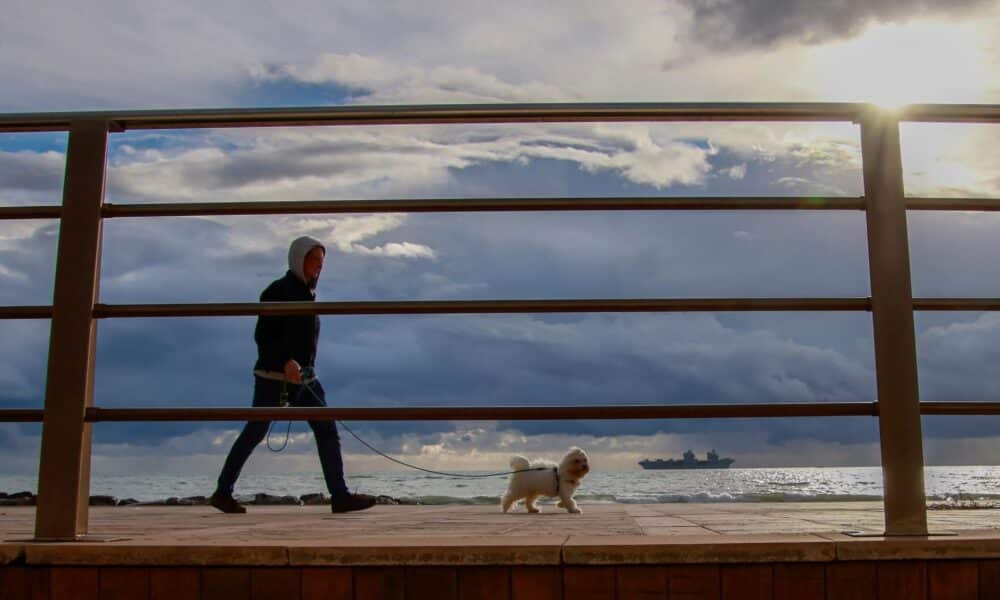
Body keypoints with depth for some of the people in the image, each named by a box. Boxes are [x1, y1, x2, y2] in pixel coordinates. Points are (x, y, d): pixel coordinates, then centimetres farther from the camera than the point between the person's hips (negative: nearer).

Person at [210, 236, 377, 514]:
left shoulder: (308, 294, 15)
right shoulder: (278, 291, -8)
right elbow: (263, 336, -16)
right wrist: (286, 361, -29)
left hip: (304, 378, 7)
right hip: (273, 376, -7)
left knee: (327, 430, -4)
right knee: (255, 433, 1)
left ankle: (340, 496, -7)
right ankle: (223, 492, 15)